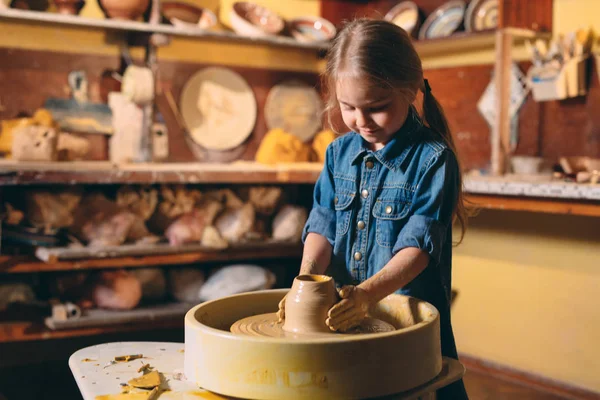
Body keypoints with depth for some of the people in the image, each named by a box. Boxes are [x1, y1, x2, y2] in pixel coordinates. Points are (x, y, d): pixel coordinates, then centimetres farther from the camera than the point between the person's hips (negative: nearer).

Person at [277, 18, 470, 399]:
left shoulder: (433, 158, -13)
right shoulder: (340, 152, 5)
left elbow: (417, 246, -19)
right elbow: (323, 224, 2)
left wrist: (366, 293, -33)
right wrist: (307, 277, -17)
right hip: (341, 317, 5)